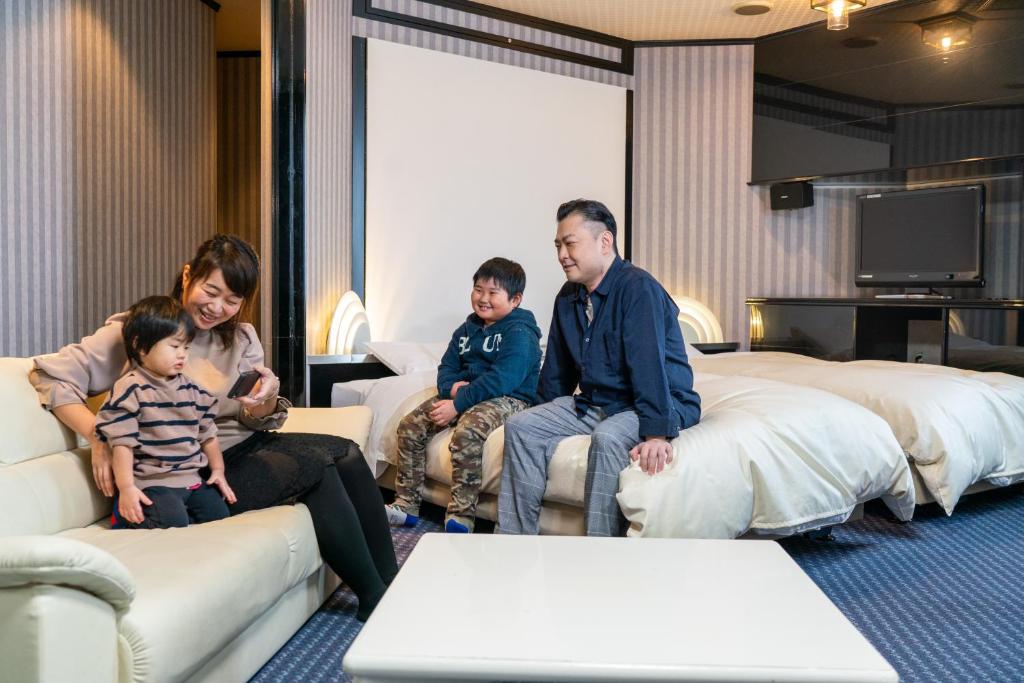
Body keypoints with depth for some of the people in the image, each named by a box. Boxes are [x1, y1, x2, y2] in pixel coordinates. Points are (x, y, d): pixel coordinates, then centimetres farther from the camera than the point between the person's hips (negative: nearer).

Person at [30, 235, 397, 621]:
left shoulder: (241, 338, 7)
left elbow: (255, 421, 3)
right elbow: (51, 375, -13)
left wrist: (266, 403, -21)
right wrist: (99, 436, -26)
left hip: (242, 445, 7)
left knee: (345, 451, -9)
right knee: (316, 465, -20)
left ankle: (389, 579, -2)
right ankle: (374, 597, -8)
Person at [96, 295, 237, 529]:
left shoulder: (192, 390, 13)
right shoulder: (130, 389, -7)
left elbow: (208, 435, 21)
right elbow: (122, 443, -11)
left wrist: (218, 471, 13)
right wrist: (126, 487, -18)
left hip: (191, 479, 7)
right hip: (152, 482, -7)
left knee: (219, 513, -9)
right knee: (174, 521, -28)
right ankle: (130, 516, 0)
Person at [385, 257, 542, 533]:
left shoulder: (520, 334, -11)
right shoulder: (466, 330, 16)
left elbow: (501, 380, -22)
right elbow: (446, 366, 16)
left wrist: (457, 404, -24)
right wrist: (451, 387, -10)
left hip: (506, 399, -8)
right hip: (461, 394, 8)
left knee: (467, 433, -36)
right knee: (410, 426, -5)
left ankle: (461, 516, -29)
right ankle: (406, 505, 1)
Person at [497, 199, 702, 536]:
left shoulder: (639, 289, -18)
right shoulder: (568, 297, 8)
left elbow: (649, 365, -29)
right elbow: (557, 369, 19)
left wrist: (656, 433, -35)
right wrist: (544, 415, 19)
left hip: (654, 404, -8)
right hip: (594, 403, 8)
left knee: (607, 438, -36)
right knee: (520, 426, -5)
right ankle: (515, 538, -4)